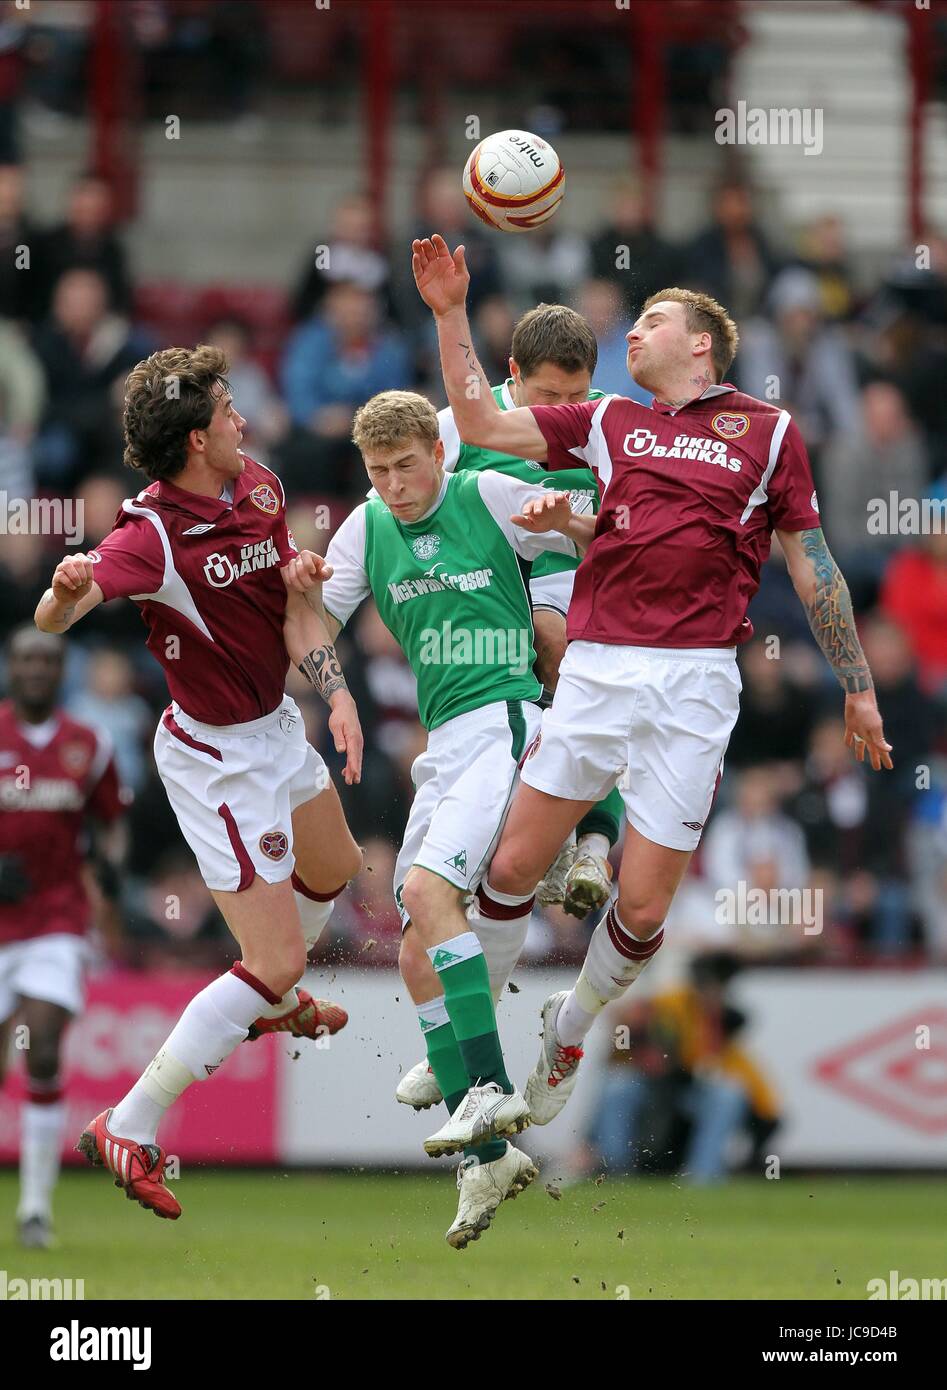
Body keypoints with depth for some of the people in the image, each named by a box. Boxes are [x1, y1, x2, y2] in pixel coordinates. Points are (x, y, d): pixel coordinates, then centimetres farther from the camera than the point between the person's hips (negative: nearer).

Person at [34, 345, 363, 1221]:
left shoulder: (262, 488, -6)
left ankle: (276, 1004, 61)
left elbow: (298, 612, -3)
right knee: (274, 961, -10)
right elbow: (53, 619, -38)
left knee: (334, 870, 34)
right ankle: (129, 1130, -5)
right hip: (218, 756, -9)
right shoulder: (153, 535, -29)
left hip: (274, 726, 9)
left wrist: (338, 694, -19)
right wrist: (66, 592, -61)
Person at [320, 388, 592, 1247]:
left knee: (427, 887, -27)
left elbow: (612, 550, 7)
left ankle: (489, 1087, -27)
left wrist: (568, 523, -16)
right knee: (418, 956, -3)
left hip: (507, 719, -6)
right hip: (444, 741, 6)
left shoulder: (490, 496, -1)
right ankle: (488, 1155, 0)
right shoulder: (367, 529, 11)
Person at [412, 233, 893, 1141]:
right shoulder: (609, 423, 16)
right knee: (512, 868, -1)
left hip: (693, 686, -2)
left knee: (642, 909, -1)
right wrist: (449, 313, 6)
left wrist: (858, 688, 13)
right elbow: (481, 425, 13)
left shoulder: (767, 432, 10)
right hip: (595, 672, 2)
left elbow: (811, 564, 13)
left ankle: (570, 1031, 27)